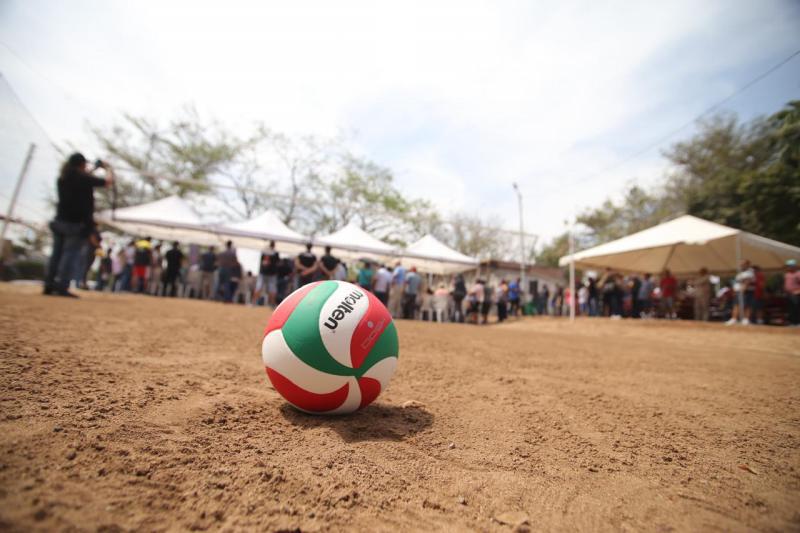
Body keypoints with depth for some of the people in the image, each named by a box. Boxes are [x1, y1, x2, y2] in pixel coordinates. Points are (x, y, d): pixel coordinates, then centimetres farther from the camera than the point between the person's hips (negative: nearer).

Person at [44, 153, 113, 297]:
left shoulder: (62, 178, 9)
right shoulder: (84, 178, -11)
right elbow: (109, 181, -6)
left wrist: (94, 169, 30)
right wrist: (107, 168, 12)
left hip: (60, 221, 7)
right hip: (77, 224, -7)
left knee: (57, 254, 11)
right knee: (71, 254, -6)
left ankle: (49, 285, 14)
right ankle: (62, 287, -10)